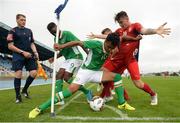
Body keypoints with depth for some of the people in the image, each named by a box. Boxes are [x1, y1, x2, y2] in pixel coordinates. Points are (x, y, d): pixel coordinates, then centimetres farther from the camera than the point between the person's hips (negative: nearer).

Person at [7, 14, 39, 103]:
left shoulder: (29, 31, 16)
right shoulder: (13, 31, 1)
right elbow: (10, 46, -5)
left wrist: (35, 52, 0)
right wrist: (23, 52, -14)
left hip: (29, 55, 4)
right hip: (18, 56, -4)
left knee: (34, 73, -5)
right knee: (18, 74, -10)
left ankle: (25, 90, 19)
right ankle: (18, 96, 6)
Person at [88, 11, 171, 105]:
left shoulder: (135, 25, 0)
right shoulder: (119, 30, 16)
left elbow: (144, 31, -20)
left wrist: (155, 31, -43)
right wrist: (95, 36, 34)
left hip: (130, 58, -5)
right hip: (118, 56, 6)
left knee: (138, 84, -12)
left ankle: (153, 95, 20)